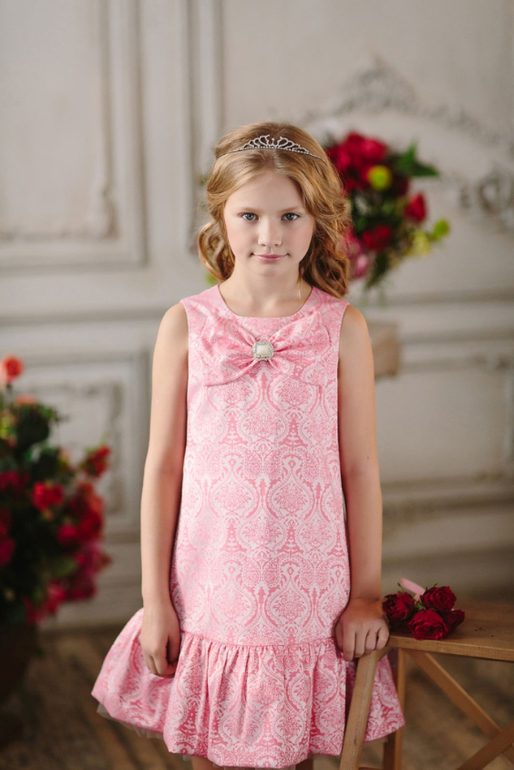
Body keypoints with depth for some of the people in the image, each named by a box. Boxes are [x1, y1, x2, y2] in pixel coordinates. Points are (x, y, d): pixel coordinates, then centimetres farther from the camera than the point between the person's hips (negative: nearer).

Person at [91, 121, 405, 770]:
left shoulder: (342, 327, -3)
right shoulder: (186, 326, -3)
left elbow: (360, 467, 0)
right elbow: (162, 466, 0)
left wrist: (367, 594, 1)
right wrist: (155, 600, 0)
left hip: (311, 604, 0)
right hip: (209, 599, 0)